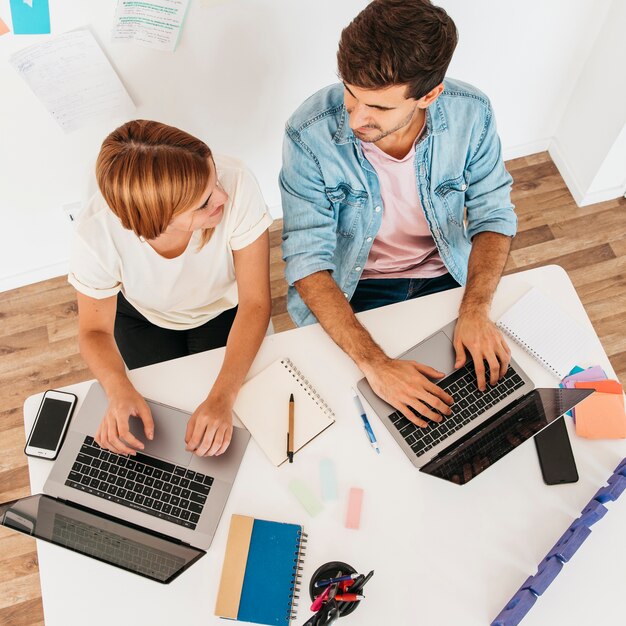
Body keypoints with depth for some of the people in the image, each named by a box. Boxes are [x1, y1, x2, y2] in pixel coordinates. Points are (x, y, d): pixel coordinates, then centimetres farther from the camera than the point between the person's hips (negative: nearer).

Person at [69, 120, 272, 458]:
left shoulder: (236, 183, -39)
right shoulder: (96, 234, -35)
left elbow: (255, 302, -30)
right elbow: (95, 330, -17)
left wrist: (221, 397, -41)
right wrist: (120, 391, -38)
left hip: (225, 309, 0)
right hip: (145, 317, 1)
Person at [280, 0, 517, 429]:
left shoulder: (471, 113, -18)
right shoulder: (311, 134, -26)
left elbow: (493, 213, -7)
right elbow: (307, 262, -26)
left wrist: (476, 311, -25)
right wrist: (374, 363, -36)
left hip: (444, 275, 3)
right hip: (353, 289, -2)